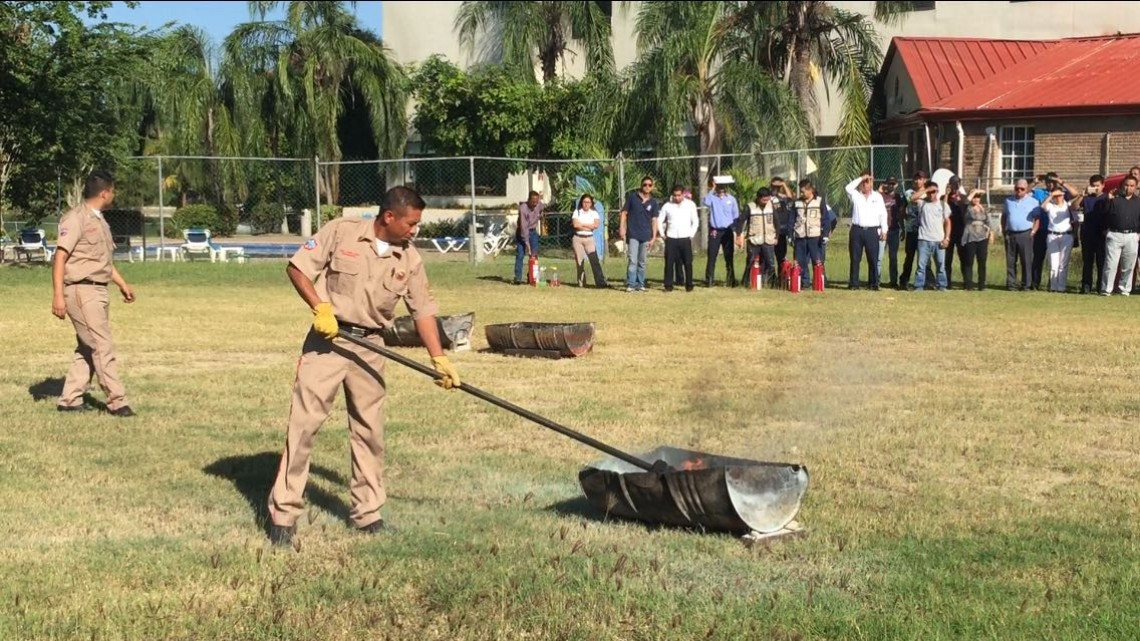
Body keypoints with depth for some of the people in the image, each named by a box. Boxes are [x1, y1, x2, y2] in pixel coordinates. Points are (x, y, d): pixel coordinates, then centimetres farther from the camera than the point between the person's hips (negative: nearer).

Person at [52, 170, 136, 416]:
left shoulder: (99, 220, 16)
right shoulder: (76, 218, -12)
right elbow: (60, 257, -17)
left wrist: (122, 284, 27)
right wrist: (58, 295, -23)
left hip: (98, 292, 9)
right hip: (82, 291, -9)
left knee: (87, 348, 11)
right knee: (103, 347, -8)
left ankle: (70, 400, 16)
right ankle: (117, 402, -5)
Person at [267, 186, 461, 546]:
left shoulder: (410, 260, 2)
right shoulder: (341, 232, -8)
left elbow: (423, 311, 5)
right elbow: (297, 267, -6)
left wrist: (439, 359, -1)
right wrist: (321, 307, -17)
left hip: (369, 346, 4)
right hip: (327, 339, -4)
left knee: (369, 430, 8)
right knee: (304, 422, -5)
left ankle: (368, 512, 21)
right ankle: (283, 513, 2)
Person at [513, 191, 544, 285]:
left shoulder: (540, 205, -12)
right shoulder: (523, 208, -28)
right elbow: (524, 227, -30)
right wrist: (527, 243, -32)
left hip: (533, 231, 5)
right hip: (522, 232, -5)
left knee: (534, 254, 0)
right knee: (520, 255, -10)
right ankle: (518, 278, -11)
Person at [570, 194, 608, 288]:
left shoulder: (594, 213, 8)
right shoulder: (577, 212, 5)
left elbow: (596, 225, -10)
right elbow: (575, 224, -12)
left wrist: (582, 224, -9)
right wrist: (589, 226, -10)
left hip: (589, 239, 0)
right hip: (578, 238, 0)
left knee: (595, 260, -10)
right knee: (579, 261, 2)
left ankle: (601, 282, -16)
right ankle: (581, 282, 10)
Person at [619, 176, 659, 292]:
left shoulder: (653, 202, 7)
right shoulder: (632, 197, 2)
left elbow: (654, 220, 7)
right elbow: (624, 213, 5)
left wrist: (654, 237, 1)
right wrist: (621, 228, -4)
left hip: (646, 236, 3)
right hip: (633, 235, -2)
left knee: (642, 262, 9)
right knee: (633, 260, -11)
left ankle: (640, 284, 16)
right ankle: (630, 284, -8)